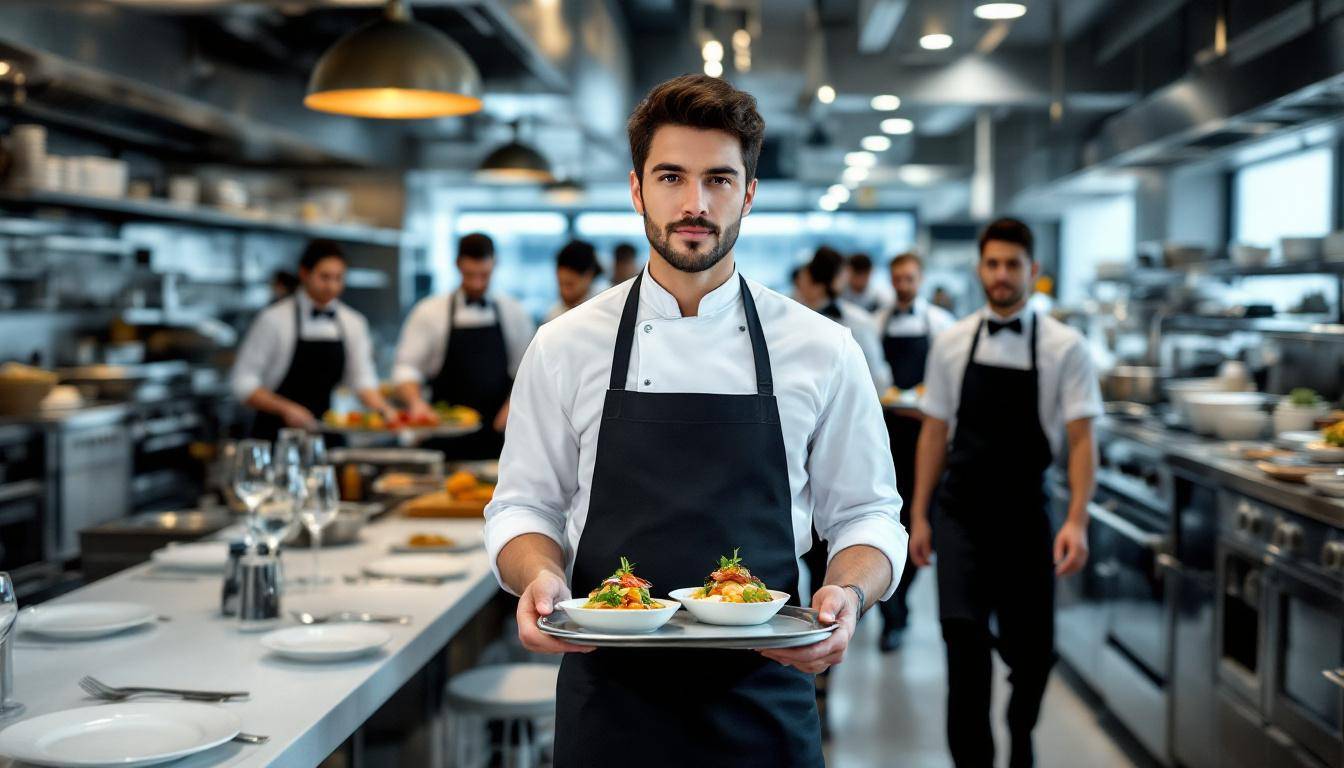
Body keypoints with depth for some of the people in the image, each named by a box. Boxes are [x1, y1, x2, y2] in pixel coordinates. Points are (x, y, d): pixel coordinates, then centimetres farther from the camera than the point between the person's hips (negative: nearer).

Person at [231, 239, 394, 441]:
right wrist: (285, 409, -21)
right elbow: (241, 382, -9)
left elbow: (362, 379, 5)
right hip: (276, 434, -4)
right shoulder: (274, 319, -7)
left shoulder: (353, 323, 6)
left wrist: (380, 407, -15)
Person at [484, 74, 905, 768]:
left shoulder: (823, 352, -1)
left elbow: (865, 515, 5)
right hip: (608, 701, 0)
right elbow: (526, 507, 6)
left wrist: (847, 595, -15)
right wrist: (540, 577, -15)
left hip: (763, 700, 0)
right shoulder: (564, 347, 0)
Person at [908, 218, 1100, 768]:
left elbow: (1081, 440, -8)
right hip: (961, 514, 1)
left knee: (1032, 649, 9)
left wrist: (1077, 521, -20)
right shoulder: (952, 343, 3)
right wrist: (919, 515, 6)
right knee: (963, 634, -14)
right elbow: (935, 433, 8)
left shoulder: (1064, 347, -5)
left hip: (1025, 515, -1)